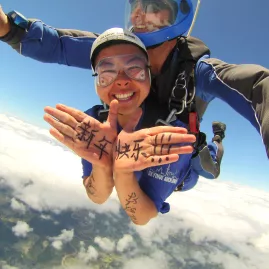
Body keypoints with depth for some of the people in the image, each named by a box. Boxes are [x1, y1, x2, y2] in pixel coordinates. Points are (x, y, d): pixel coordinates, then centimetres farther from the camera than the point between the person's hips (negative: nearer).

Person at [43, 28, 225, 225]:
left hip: (180, 179, -2)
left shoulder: (174, 133, -45)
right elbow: (98, 198, -31)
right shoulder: (92, 120, -35)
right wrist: (101, 164, -53)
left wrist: (122, 172, -60)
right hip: (135, 178, 3)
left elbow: (142, 217, -40)